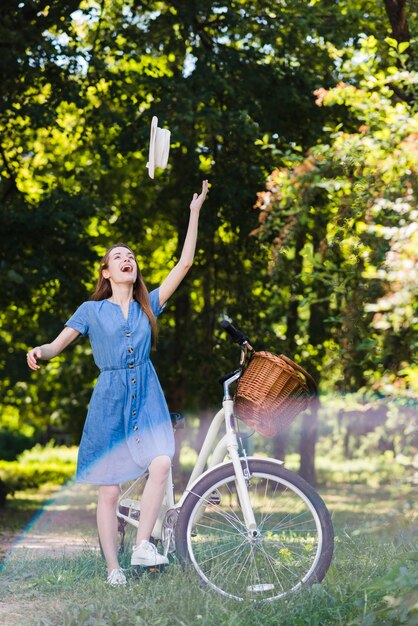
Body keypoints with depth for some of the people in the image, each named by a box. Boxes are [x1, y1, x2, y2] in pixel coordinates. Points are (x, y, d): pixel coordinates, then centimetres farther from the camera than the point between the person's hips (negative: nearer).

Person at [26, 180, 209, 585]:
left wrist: (194, 213, 3)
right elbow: (57, 344, -3)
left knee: (161, 463, -24)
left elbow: (184, 264, 6)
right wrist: (39, 351, -27)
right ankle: (112, 567, 6)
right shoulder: (92, 310, 5)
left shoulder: (148, 304, 10)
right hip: (110, 399, -2)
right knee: (108, 489, -2)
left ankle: (142, 544, -13)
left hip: (146, 398, 2)